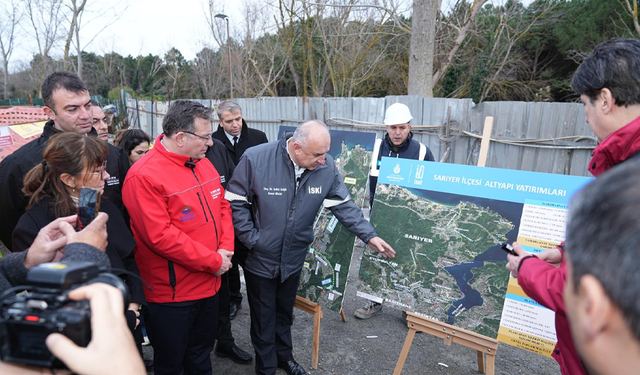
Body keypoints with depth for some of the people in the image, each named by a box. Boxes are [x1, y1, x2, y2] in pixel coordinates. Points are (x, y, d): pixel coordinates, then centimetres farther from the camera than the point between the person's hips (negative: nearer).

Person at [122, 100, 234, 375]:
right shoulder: (144, 176, -20)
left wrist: (226, 248, -5)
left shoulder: (204, 164, 3)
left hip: (209, 284, 7)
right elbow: (160, 236, -24)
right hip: (172, 292, -6)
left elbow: (222, 207, 10)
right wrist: (214, 262, -19)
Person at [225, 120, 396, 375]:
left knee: (285, 314, 26)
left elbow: (344, 205, -6)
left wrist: (370, 236, -12)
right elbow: (236, 202, -16)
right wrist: (252, 239, -17)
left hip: (293, 258, 3)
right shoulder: (255, 159, -24)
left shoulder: (327, 167, -14)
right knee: (263, 320, 15)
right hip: (260, 258, -3)